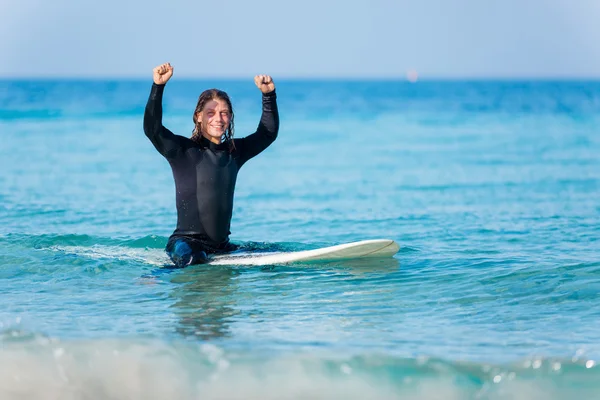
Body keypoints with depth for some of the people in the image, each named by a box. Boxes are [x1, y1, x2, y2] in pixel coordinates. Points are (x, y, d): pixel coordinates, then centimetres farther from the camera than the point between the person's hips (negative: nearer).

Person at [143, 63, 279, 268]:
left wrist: (269, 96, 13)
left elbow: (268, 133, 23)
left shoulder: (234, 151, 11)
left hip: (222, 244, 7)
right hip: (187, 241, -7)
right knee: (189, 258, -39)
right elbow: (152, 129, -19)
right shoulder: (183, 150, -5)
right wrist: (158, 86, -27)